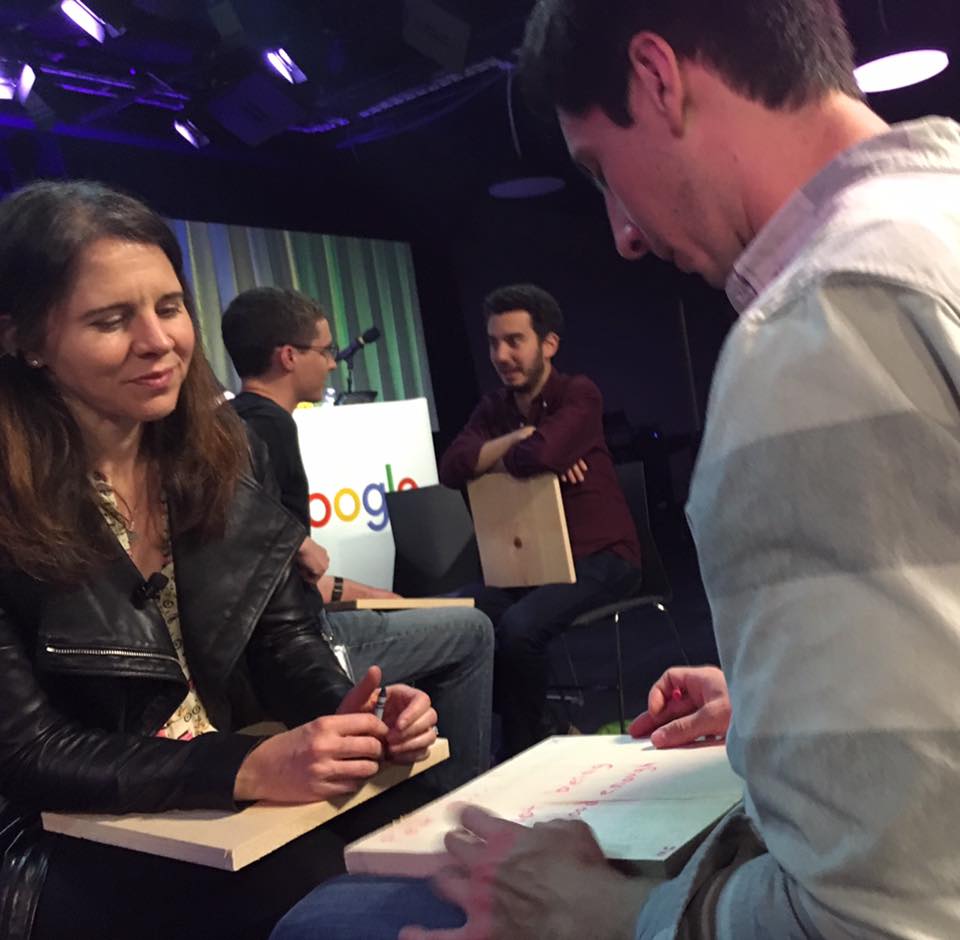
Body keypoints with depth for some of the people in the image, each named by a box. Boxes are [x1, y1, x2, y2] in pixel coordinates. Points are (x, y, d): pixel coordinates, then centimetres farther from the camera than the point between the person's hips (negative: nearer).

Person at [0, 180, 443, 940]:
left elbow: (284, 638, 2)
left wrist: (349, 714, -19)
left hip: (232, 805, 5)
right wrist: (248, 767, -30)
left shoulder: (223, 451, -1)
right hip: (71, 849, -5)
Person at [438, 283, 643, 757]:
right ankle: (531, 728, -1)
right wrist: (519, 437, -14)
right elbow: (451, 469, -6)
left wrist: (492, 460, -6)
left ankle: (528, 746, -5)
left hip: (600, 558, -6)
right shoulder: (494, 407, 10)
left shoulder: (578, 394, -7)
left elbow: (541, 455, -27)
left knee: (518, 628, -31)